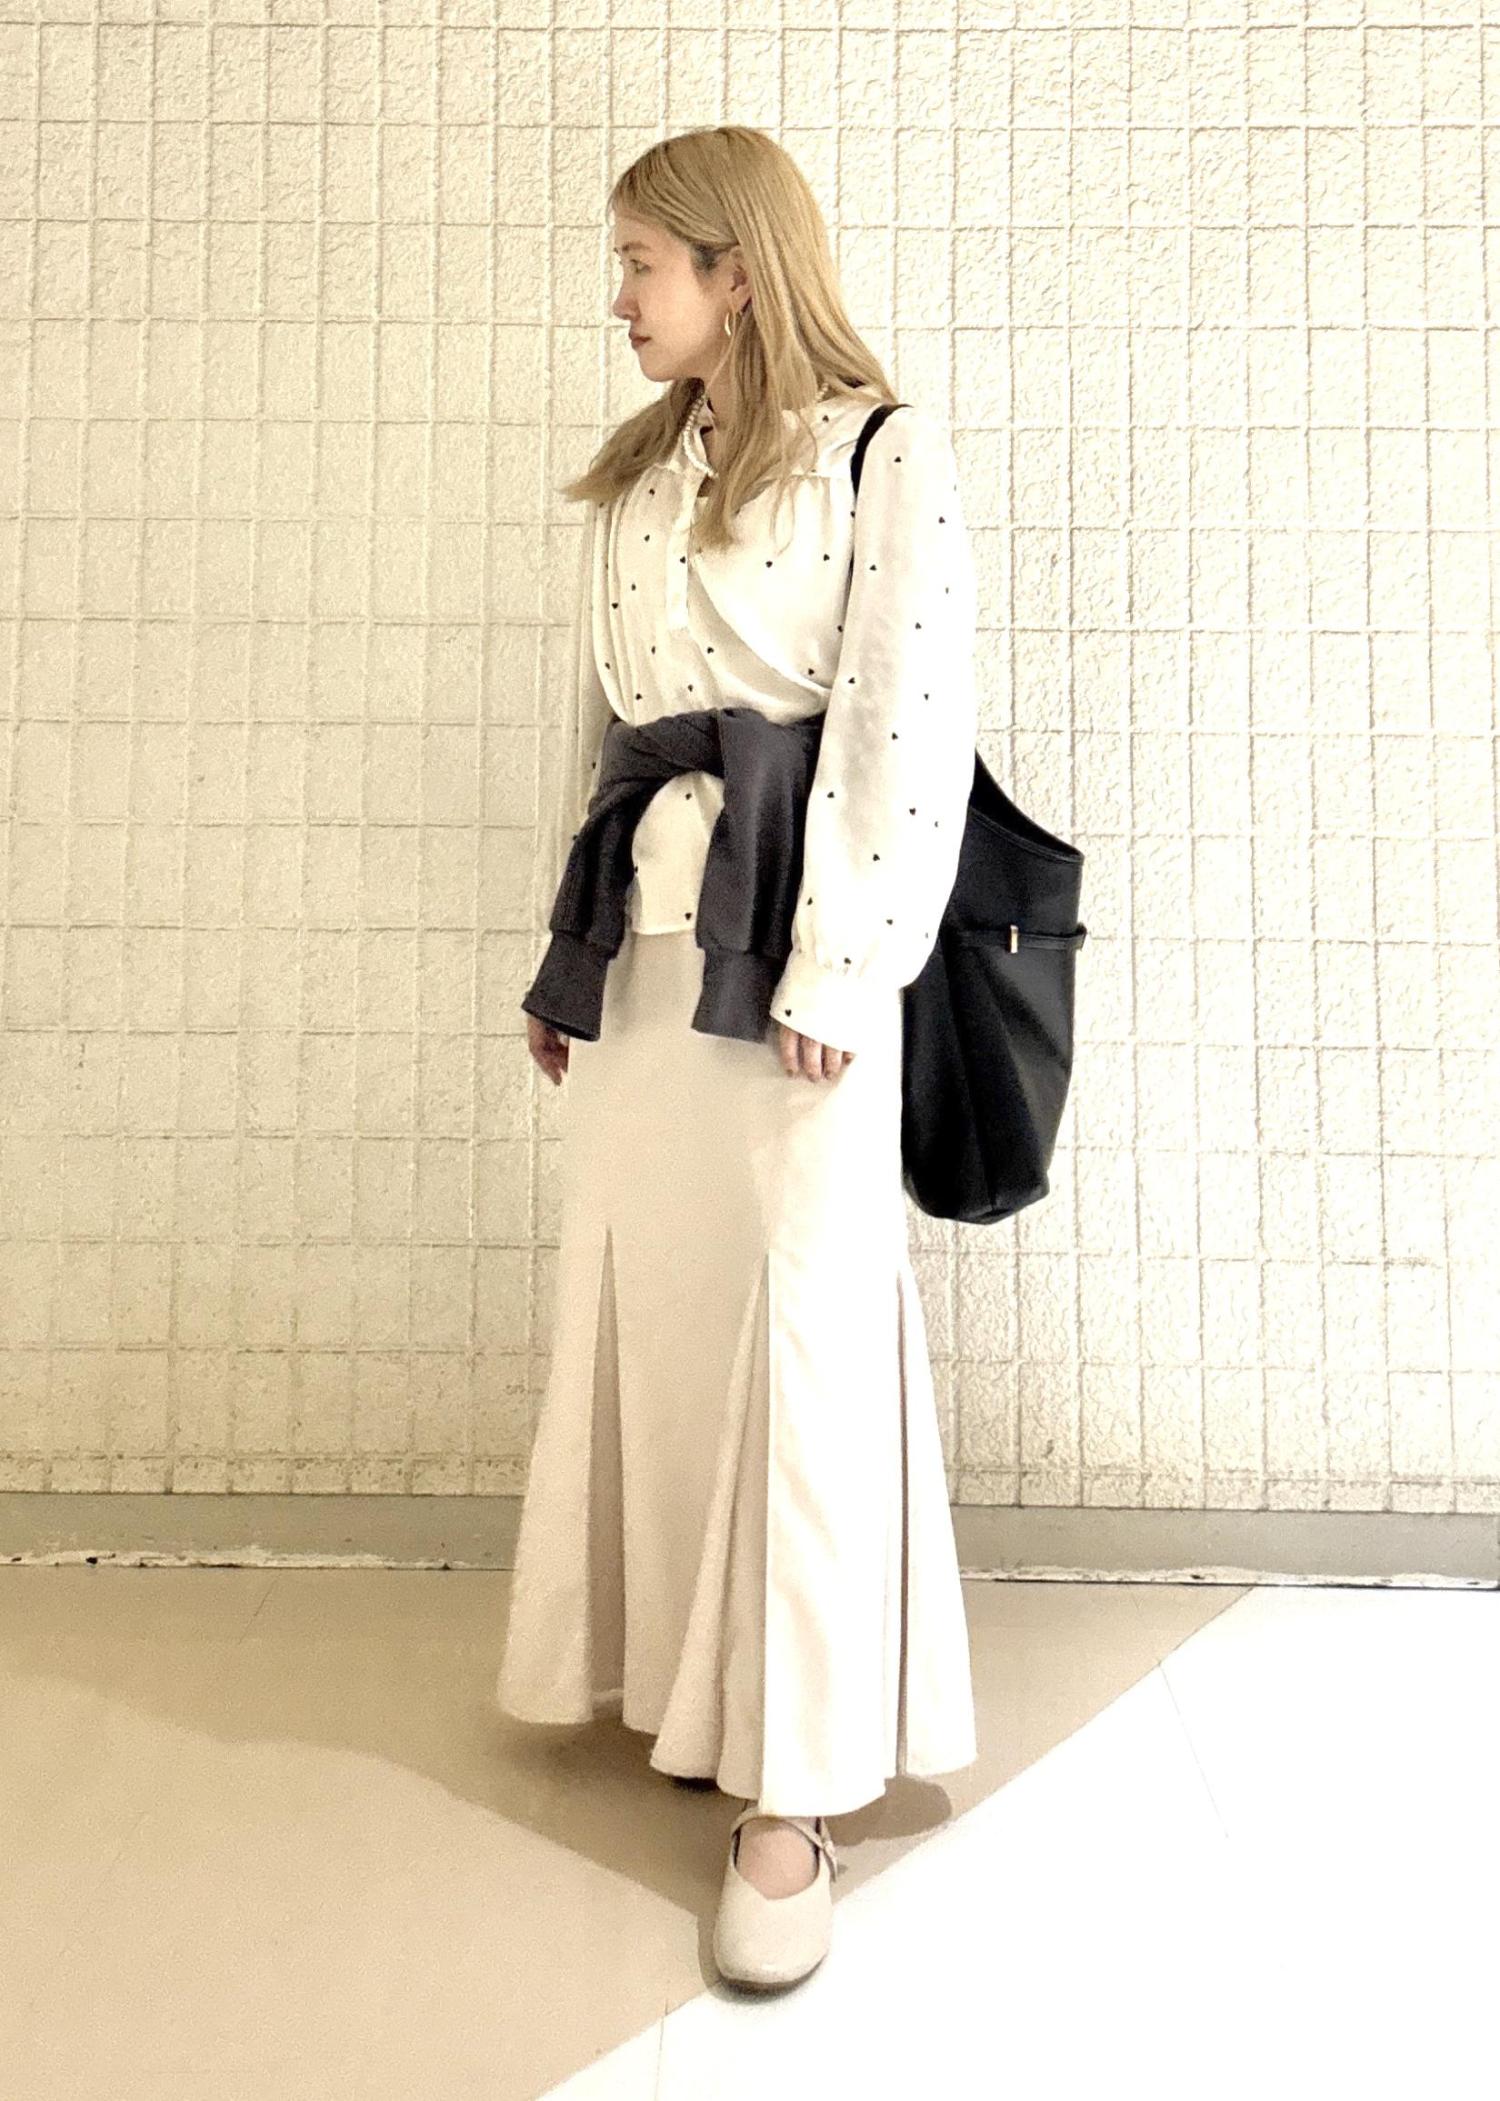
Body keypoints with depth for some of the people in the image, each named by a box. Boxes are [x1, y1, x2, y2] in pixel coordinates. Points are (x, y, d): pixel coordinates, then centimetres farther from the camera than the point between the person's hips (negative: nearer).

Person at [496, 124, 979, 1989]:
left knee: (799, 1335, -3)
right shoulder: (632, 479, 19)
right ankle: (669, 1677, 31)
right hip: (638, 942, 7)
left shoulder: (886, 453, -1)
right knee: (641, 1307, 10)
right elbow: (589, 729, 16)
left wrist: (839, 971, -16)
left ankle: (792, 1787, 10)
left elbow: (909, 732, -10)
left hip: (790, 941, -6)